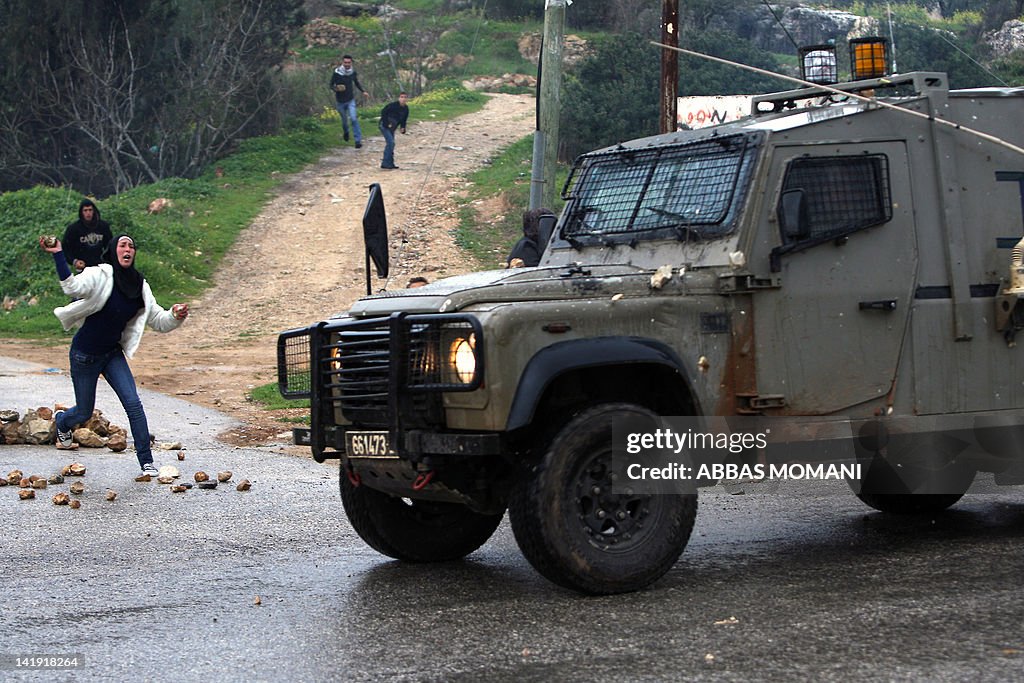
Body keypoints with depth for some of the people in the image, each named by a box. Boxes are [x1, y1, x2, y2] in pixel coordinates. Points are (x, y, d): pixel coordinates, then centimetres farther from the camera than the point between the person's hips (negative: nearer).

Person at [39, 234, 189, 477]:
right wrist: (58, 254, -48)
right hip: (85, 354, -4)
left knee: (133, 404, -12)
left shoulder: (140, 286, -2)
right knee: (84, 413, 10)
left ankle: (147, 462, -5)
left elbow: (158, 320, 3)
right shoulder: (100, 276, -19)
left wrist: (175, 316, -18)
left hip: (113, 354, 4)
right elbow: (73, 286, -39)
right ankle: (61, 420, 48)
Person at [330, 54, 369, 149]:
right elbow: (331, 85, -4)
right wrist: (336, 89, -25)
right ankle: (345, 132, 49)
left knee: (354, 119, -16)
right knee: (344, 119, 14)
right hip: (340, 101, -1)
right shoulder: (336, 73, -13)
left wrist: (363, 91, 3)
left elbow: (357, 82, 15)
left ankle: (358, 140, -15)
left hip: (350, 100, 1)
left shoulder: (353, 72, -4)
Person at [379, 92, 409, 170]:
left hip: (391, 128, 8)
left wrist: (403, 128, -2)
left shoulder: (406, 109, 4)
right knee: (391, 143, -17)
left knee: (390, 144, 12)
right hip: (384, 126, -8)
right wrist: (386, 124, -20)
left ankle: (385, 163, 21)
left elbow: (403, 119, 15)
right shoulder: (393, 105, -19)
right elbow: (383, 112, -18)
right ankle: (387, 163, -15)